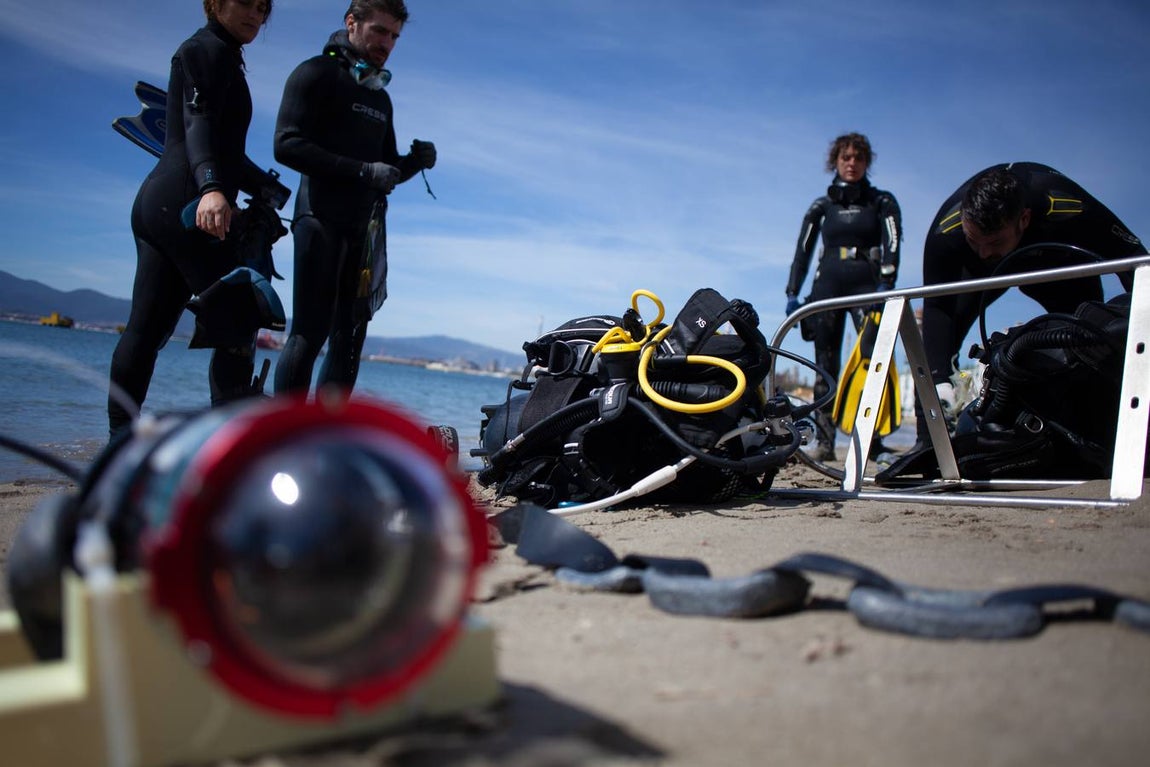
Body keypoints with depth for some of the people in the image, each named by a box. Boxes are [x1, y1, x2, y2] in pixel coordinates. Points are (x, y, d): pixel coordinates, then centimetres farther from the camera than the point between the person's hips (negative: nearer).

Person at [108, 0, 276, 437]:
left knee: (148, 327, 6)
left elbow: (223, 146, 33)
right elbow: (199, 123, -20)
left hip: (156, 203, 10)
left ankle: (120, 438, 9)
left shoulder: (221, 56, 28)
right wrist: (211, 187, -36)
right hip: (186, 205, -10)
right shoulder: (209, 49, -2)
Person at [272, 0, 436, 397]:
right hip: (323, 217, -7)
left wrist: (414, 162, 1)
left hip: (367, 228, 7)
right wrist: (363, 170, -18)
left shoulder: (380, 97, 24)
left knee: (350, 338, 3)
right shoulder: (318, 73, 2)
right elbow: (287, 145, -11)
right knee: (310, 332, -12)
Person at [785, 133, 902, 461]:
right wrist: (792, 293, 3)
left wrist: (886, 284, -18)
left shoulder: (882, 202, 11)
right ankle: (825, 440, -4)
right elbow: (802, 251, 13)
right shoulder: (821, 206, 16)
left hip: (867, 286, -2)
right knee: (826, 367, -3)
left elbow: (892, 244, -2)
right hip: (828, 286, 2)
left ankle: (874, 438, -16)